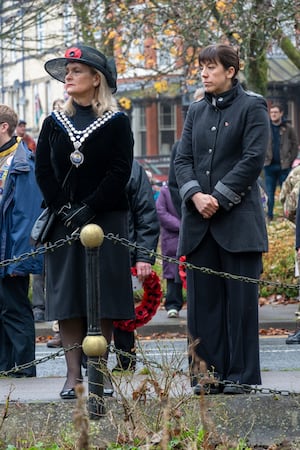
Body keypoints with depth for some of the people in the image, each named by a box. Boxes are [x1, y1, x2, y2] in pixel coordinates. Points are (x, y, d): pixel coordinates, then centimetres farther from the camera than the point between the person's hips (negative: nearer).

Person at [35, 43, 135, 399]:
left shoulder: (116, 123, 0)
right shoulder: (54, 123, 9)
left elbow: (120, 173, -7)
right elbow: (43, 172, 5)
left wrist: (88, 210, -15)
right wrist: (63, 210, -9)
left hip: (106, 220, -2)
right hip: (63, 222, 3)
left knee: (103, 297, -2)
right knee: (67, 296, -2)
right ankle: (73, 374, -1)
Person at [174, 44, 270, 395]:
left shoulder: (252, 107, -1)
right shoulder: (196, 112, 15)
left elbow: (253, 159, -9)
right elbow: (183, 159, 10)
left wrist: (220, 198, -13)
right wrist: (195, 195, -8)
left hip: (238, 219, -5)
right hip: (199, 221, 5)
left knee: (240, 297, -2)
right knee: (203, 298, 4)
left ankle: (240, 375, 2)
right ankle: (208, 373, 9)